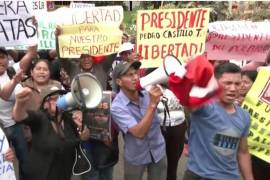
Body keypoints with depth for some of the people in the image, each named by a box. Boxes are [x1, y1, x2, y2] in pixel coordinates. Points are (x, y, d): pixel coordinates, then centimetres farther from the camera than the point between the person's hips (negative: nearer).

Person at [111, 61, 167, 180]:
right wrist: (152, 104, -35)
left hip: (158, 151, 3)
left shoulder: (147, 92, -12)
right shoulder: (117, 106, -24)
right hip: (136, 157, -3)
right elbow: (139, 132, -31)